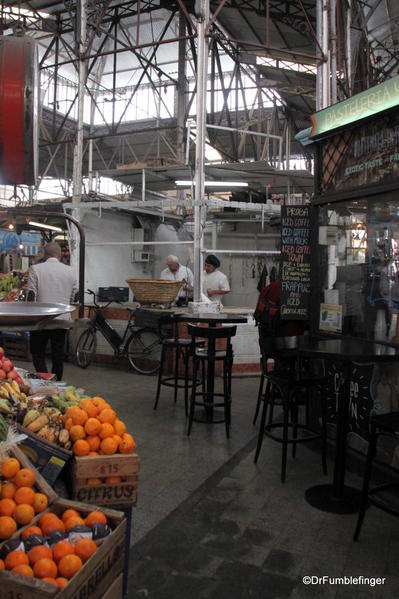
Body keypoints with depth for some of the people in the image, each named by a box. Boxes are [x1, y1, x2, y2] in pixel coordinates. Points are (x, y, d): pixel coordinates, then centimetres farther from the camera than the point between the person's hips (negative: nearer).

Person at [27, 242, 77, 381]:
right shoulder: (70, 271, 1)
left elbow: (31, 296, -8)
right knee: (58, 355, 13)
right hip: (62, 320, 3)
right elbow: (74, 296, 7)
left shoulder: (35, 269, -7)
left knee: (37, 353, 10)